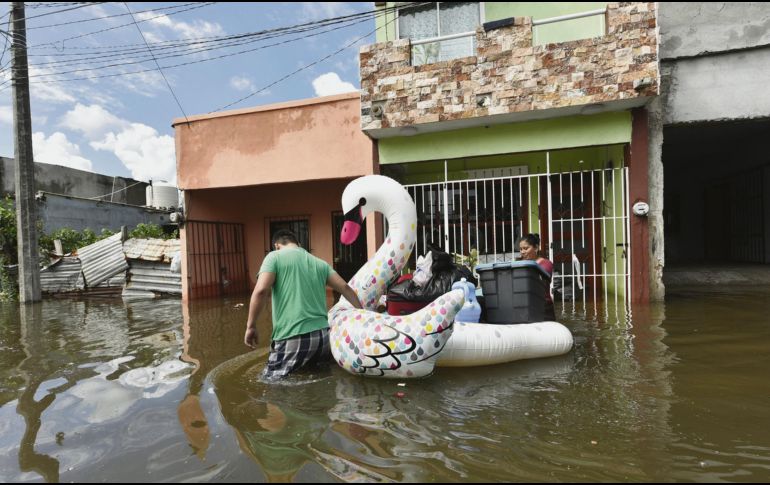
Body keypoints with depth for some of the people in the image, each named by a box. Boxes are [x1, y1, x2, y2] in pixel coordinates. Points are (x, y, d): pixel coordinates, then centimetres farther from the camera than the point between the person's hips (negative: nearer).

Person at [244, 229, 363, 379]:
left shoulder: (275, 256, 1)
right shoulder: (320, 263, 15)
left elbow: (261, 291, -13)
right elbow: (345, 288, 12)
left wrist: (251, 326, -5)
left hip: (293, 338, -5)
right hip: (323, 335, 5)